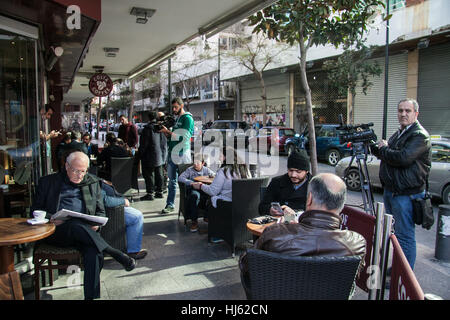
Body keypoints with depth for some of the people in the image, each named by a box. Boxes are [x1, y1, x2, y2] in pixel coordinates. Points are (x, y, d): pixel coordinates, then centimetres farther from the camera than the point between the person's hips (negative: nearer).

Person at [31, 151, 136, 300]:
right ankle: (116, 254, -32)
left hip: (85, 230, 2)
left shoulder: (93, 183, 20)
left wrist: (97, 223, -2)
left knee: (94, 253, -32)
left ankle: (91, 296, -25)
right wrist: (50, 218, -9)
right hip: (57, 231, -1)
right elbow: (35, 209, 13)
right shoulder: (48, 182, 15)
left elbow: (101, 211, 21)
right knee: (75, 225, -38)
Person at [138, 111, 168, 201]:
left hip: (150, 156, -7)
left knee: (148, 174, -1)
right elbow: (165, 142, 10)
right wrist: (164, 154, 17)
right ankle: (159, 192, 19)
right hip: (160, 156, 7)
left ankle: (150, 193, 0)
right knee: (159, 174, 13)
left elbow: (144, 144, -13)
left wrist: (140, 153, -1)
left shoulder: (147, 128, -14)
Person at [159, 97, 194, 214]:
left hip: (182, 154, -8)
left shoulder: (187, 118, -7)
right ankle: (170, 205, 19)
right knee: (172, 181, 11)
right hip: (172, 153, 8)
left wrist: (168, 132, -15)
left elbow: (184, 136, -18)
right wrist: (167, 133, 5)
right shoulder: (177, 119, 20)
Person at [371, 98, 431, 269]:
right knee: (395, 232, 18)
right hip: (390, 191, 10)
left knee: (405, 236, -3)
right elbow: (386, 156, 22)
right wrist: (374, 147, 2)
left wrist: (384, 149, -10)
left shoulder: (420, 136, -13)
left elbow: (403, 158, -27)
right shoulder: (398, 133, 16)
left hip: (407, 195, -9)